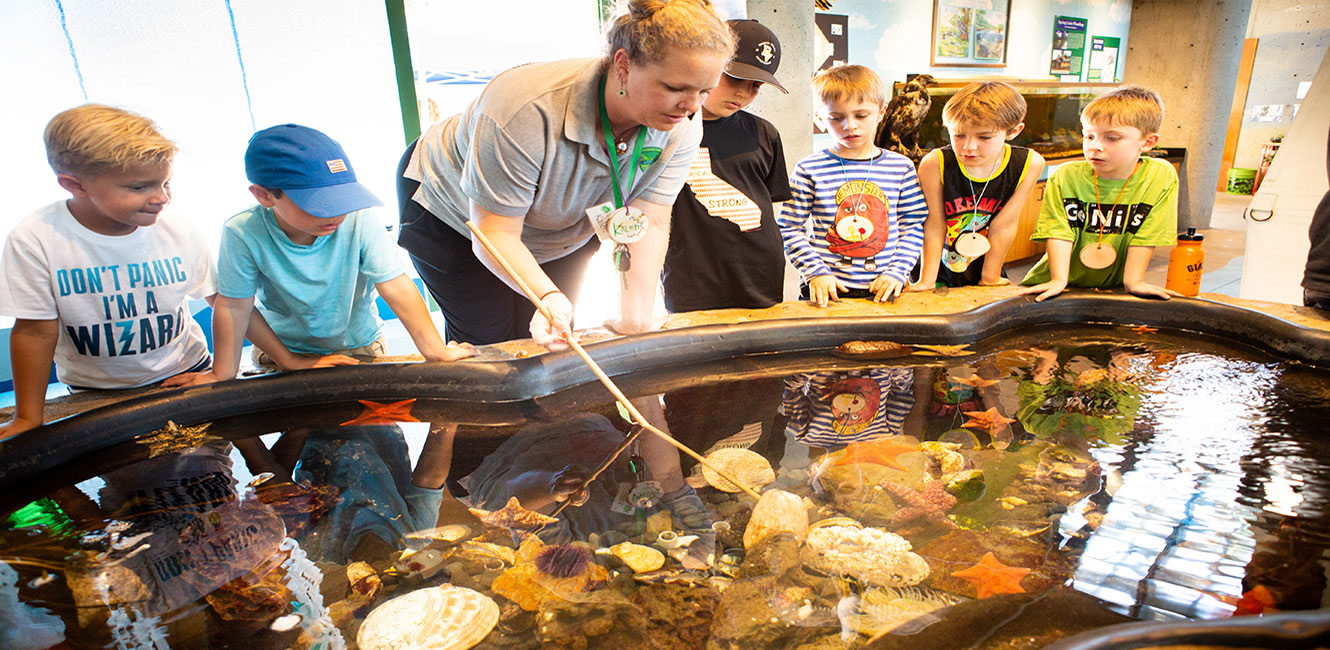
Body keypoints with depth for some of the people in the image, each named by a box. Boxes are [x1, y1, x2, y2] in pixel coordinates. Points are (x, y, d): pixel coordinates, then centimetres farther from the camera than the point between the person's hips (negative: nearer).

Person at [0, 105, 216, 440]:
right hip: (94, 391, 0)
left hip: (187, 373, 1)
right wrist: (28, 418, -7)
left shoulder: (178, 233, -15)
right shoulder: (34, 240, -20)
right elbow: (36, 331, -14)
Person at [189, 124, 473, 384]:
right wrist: (224, 375, -14)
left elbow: (396, 288, -27)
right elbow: (235, 307, -16)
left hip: (359, 348, 0)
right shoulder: (244, 234, -24)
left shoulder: (359, 222, -26)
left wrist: (435, 351, -31)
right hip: (281, 349, 0)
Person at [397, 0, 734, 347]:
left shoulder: (682, 127, -25)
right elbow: (494, 233, -36)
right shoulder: (525, 112, -42)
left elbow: (650, 223, -24)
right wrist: (547, 296, -54)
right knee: (490, 339, -5)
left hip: (566, 233, 5)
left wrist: (637, 317, -34)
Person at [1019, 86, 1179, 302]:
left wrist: (1133, 281, -10)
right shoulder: (1065, 177, -8)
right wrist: (1059, 280, -23)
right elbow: (1058, 231, -13)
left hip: (1113, 289, 1)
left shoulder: (1160, 176, -6)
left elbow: (1145, 235, -5)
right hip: (1058, 287, -1)